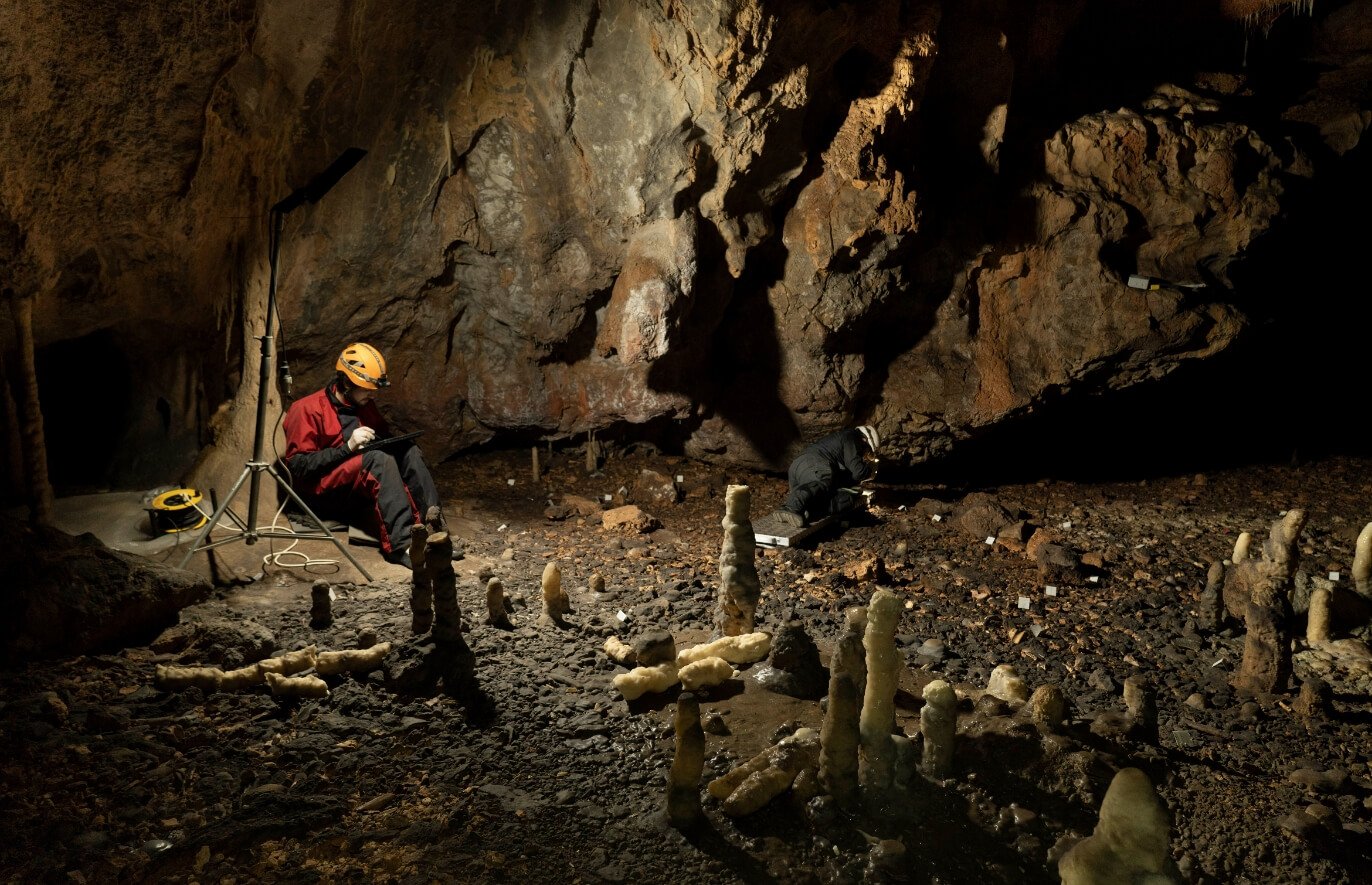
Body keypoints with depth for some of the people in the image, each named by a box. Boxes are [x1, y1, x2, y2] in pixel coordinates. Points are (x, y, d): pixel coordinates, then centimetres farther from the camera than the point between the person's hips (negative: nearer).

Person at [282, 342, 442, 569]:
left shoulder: (365, 406, 12)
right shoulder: (308, 409, -10)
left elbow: (384, 436, 26)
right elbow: (297, 466, -15)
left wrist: (393, 442, 0)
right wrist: (348, 447, -23)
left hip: (365, 487, 7)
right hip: (323, 494, -7)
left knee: (409, 451, -15)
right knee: (379, 459, -32)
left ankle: (434, 525, -31)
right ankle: (402, 544, -44)